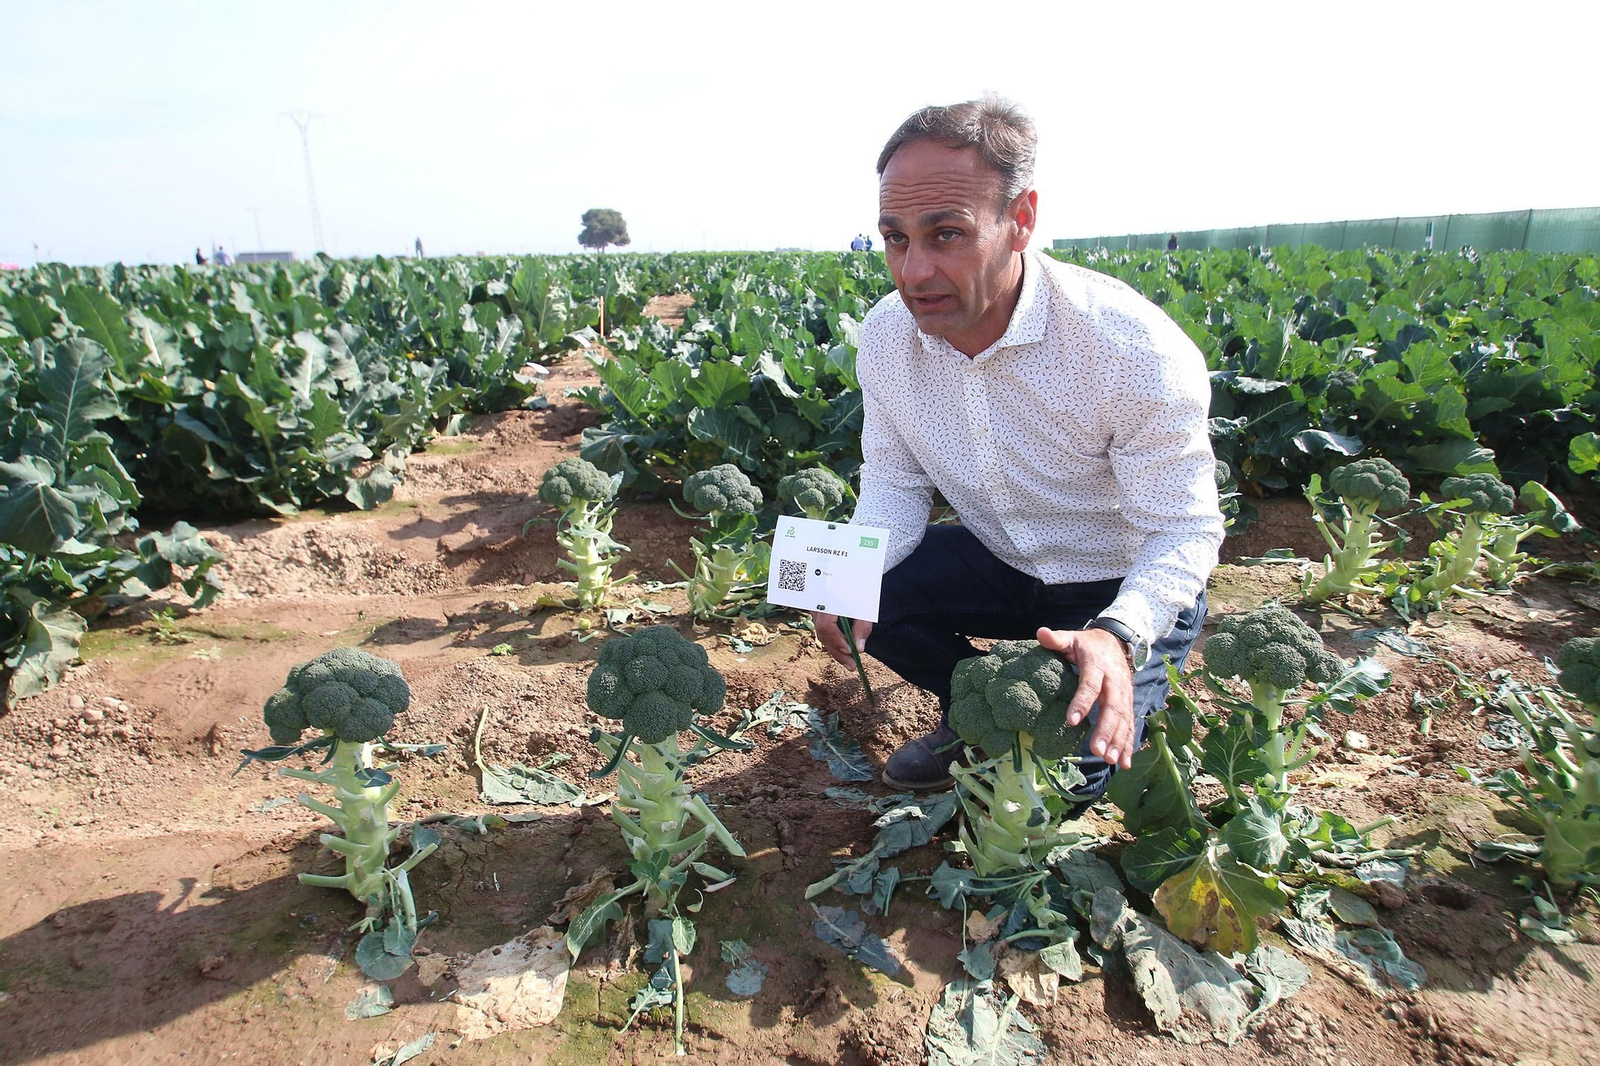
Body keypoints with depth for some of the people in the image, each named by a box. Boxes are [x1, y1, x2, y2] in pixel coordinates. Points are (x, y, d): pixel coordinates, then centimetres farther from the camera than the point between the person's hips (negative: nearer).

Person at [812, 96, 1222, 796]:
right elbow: (894, 483, -3)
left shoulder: (1134, 350, -30)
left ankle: (1139, 694, 16)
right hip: (1001, 562, 5)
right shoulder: (885, 337, -14)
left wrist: (1119, 634, -44)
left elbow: (1184, 531, -24)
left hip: (1128, 587, -4)